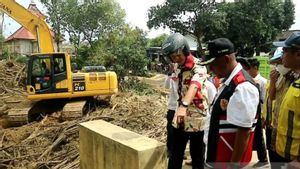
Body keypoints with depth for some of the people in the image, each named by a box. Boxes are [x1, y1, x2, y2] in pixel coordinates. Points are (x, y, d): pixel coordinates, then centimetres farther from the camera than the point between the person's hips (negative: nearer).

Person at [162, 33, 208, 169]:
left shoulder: (198, 66, -19)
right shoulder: (178, 68, 6)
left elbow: (194, 85, -39)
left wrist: (184, 105, -55)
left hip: (196, 118, -6)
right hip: (180, 117, 7)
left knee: (197, 156, 8)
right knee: (175, 154, 15)